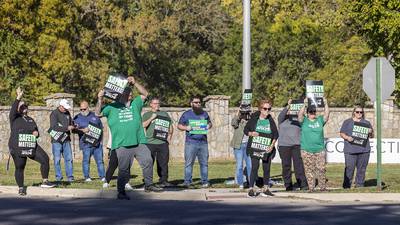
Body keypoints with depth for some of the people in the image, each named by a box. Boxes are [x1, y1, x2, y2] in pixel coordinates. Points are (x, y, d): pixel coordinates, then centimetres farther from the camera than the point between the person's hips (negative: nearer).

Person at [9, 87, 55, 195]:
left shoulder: (30, 120, 20)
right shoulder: (15, 118, 2)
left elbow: (36, 131, 28)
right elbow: (13, 109, -19)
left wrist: (36, 133, 2)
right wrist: (18, 98, -32)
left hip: (32, 146, 5)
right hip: (17, 148, -5)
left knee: (45, 159, -10)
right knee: (19, 168, -2)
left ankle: (45, 182, -2)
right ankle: (21, 188, 15)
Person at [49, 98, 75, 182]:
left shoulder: (67, 113, 12)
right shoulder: (54, 114, -8)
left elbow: (71, 123, 24)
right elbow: (54, 127, -19)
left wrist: (73, 127, 0)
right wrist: (67, 128, -23)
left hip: (66, 140, 5)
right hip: (56, 140, -5)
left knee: (69, 158, 0)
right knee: (57, 159, -2)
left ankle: (70, 176, 2)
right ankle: (58, 177, 4)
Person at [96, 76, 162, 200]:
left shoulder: (135, 104, 15)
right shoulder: (112, 107, 9)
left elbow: (145, 94, 8)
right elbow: (98, 112, 4)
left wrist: (135, 83, -4)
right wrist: (100, 99, -13)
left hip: (139, 142, 3)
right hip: (122, 145, -3)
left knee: (148, 161, 0)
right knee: (124, 169, -1)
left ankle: (148, 185, 14)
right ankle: (121, 192, 5)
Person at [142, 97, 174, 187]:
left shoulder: (165, 114, 20)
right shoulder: (147, 115, 10)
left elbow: (171, 127, 23)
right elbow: (143, 125, -6)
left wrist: (169, 136, 10)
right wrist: (151, 118, -11)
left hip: (163, 143, 3)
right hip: (150, 143, -3)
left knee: (163, 163, 2)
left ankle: (163, 181, 8)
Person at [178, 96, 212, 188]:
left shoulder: (204, 113, 15)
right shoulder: (186, 114, 6)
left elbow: (210, 123, 24)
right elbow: (179, 125, 8)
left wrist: (209, 126, 0)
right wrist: (186, 128, -12)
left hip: (203, 142, 3)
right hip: (191, 142, -3)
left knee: (204, 162, 2)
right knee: (189, 163, -4)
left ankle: (205, 181, 7)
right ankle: (187, 181, -1)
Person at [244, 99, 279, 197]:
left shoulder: (271, 120, 5)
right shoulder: (254, 119, 0)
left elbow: (276, 134, 8)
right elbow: (246, 129, 6)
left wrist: (272, 145, -5)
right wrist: (251, 133, -16)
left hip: (267, 149, 3)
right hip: (254, 148, -3)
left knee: (267, 168, 5)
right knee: (254, 167, -11)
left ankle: (265, 188, 16)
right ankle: (251, 189, -9)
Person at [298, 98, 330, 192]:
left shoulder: (320, 120, 11)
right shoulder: (304, 121, 4)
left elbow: (326, 114, -1)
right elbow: (300, 114, -12)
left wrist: (326, 104, -12)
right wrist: (305, 105, -22)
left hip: (320, 150, 2)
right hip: (307, 150, -2)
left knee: (321, 169, -1)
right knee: (309, 170, 0)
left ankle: (323, 187, 7)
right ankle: (311, 187, 5)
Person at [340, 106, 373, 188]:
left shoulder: (366, 123, 18)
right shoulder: (347, 122, 11)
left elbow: (372, 136, 20)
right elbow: (342, 133, 7)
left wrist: (370, 132, -3)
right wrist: (347, 137, -13)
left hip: (364, 150, 3)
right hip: (350, 150, -3)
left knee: (362, 169, 2)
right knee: (349, 169, -7)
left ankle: (360, 186, 9)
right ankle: (346, 187, -3)